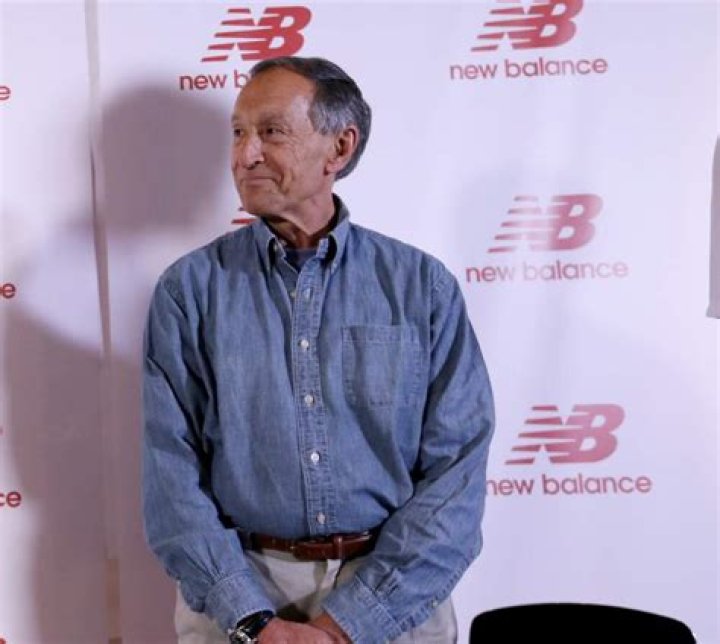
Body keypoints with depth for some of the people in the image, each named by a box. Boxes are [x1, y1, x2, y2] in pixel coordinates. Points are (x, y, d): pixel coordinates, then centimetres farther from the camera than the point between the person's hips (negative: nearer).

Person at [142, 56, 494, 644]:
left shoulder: (423, 286, -4)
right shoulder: (189, 290, -3)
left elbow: (457, 470, -8)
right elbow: (172, 473, -7)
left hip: (395, 592, 0)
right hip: (237, 588, 0)